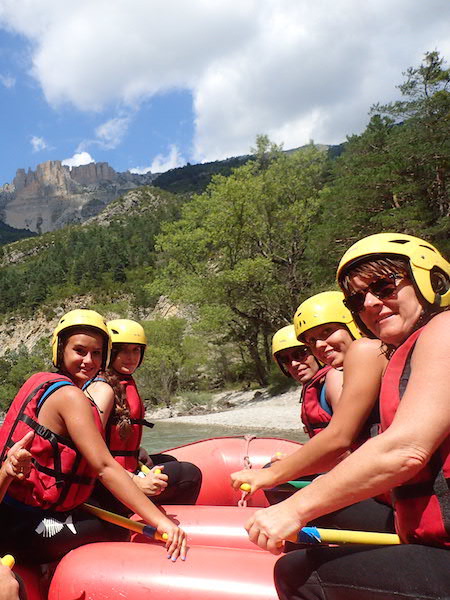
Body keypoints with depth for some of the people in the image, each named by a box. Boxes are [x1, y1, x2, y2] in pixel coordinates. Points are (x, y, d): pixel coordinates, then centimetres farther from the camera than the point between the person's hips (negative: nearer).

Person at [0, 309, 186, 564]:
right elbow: (105, 467, -26)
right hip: (26, 525, -9)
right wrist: (161, 521, -28)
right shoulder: (70, 396, -19)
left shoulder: (42, 382, 10)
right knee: (117, 533, -4)